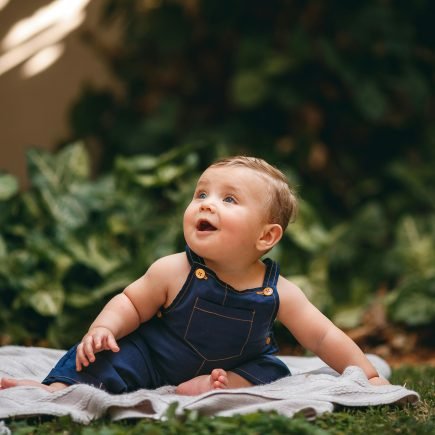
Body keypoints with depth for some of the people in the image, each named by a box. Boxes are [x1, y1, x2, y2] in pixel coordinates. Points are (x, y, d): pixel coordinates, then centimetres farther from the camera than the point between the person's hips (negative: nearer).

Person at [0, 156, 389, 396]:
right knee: (103, 358, -22)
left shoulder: (279, 293, -21)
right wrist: (103, 328, -28)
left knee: (274, 373, -16)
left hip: (236, 364, 3)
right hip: (153, 359, -2)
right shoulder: (173, 272, -23)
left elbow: (324, 337, -13)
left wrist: (369, 377, -15)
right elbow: (131, 303, -10)